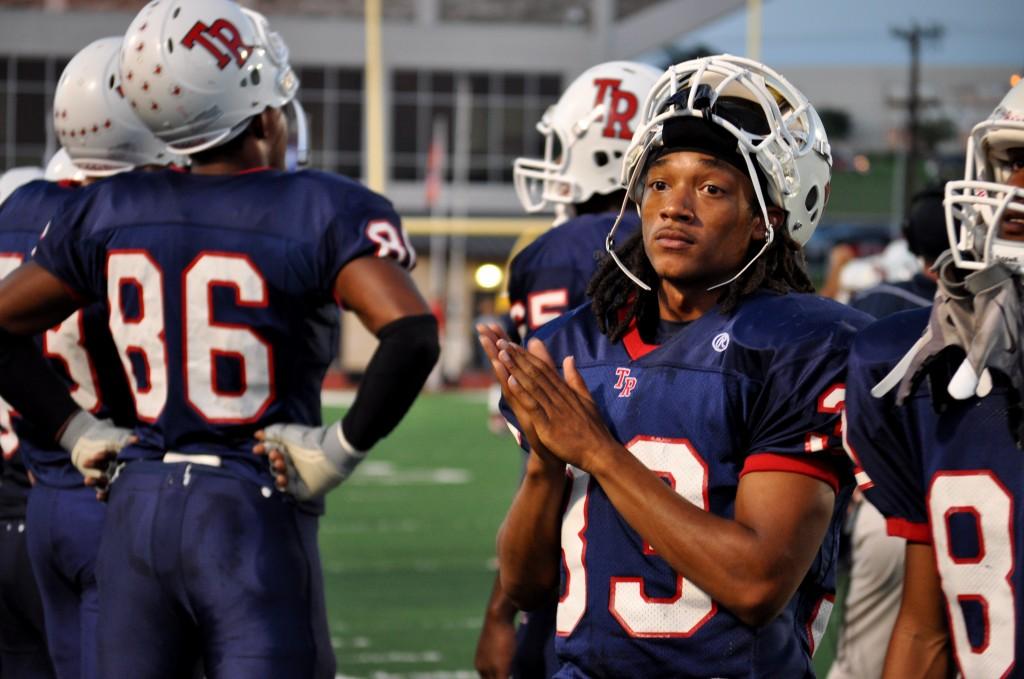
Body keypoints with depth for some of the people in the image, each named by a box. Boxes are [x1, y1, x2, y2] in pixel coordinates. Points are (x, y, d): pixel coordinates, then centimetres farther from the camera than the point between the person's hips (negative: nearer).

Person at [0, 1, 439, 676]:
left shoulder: (108, 214, 6)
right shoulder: (323, 213, -9)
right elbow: (411, 335, -22)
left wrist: (74, 429, 13)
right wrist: (342, 449, -12)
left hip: (137, 512, 5)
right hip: (254, 519, -5)